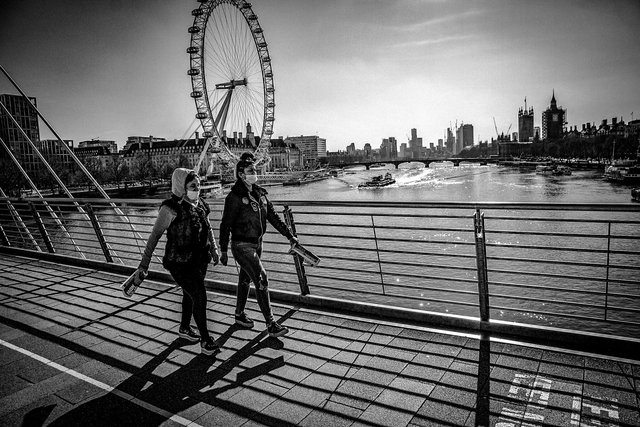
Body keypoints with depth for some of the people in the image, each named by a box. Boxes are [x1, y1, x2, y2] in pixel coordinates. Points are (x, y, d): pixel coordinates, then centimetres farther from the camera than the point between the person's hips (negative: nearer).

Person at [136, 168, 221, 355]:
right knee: (199, 296, -11)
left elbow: (208, 229, 18)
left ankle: (184, 328, 43)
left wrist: (214, 249, 14)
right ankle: (205, 340, 3)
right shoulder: (171, 207, -18)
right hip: (179, 263, -7)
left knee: (190, 295, 21)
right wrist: (145, 262, -20)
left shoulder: (201, 205, 4)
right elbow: (155, 234, -18)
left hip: (199, 260, 7)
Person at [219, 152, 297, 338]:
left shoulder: (259, 193, 6)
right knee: (261, 279, -12)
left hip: (257, 244, 7)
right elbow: (225, 224, -13)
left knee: (245, 279, 19)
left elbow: (273, 216, 10)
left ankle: (239, 315, 37)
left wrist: (289, 236, 9)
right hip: (242, 245, -7)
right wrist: (223, 251, -13)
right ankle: (271, 325, -7)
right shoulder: (235, 197, -15)